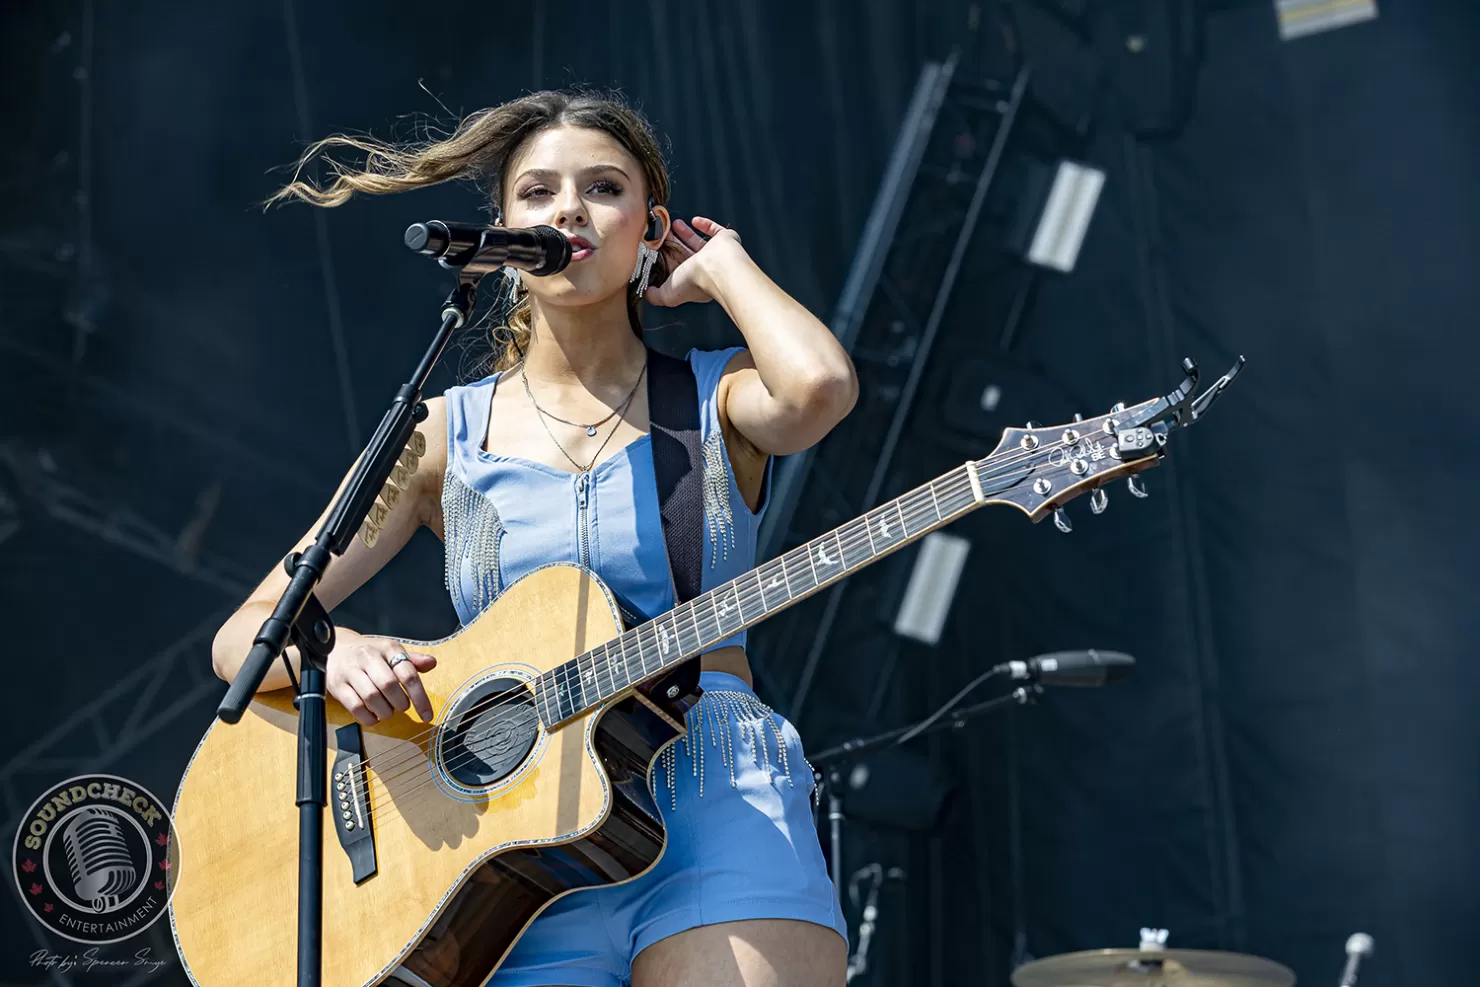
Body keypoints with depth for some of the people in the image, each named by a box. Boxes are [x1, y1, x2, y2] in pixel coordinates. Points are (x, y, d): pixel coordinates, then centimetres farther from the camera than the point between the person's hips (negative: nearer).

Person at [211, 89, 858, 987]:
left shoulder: (717, 398, 10)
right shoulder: (446, 434, 12)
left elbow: (820, 387, -17)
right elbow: (243, 640, 9)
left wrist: (722, 264, 2)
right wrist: (336, 651, -15)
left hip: (720, 803, -1)